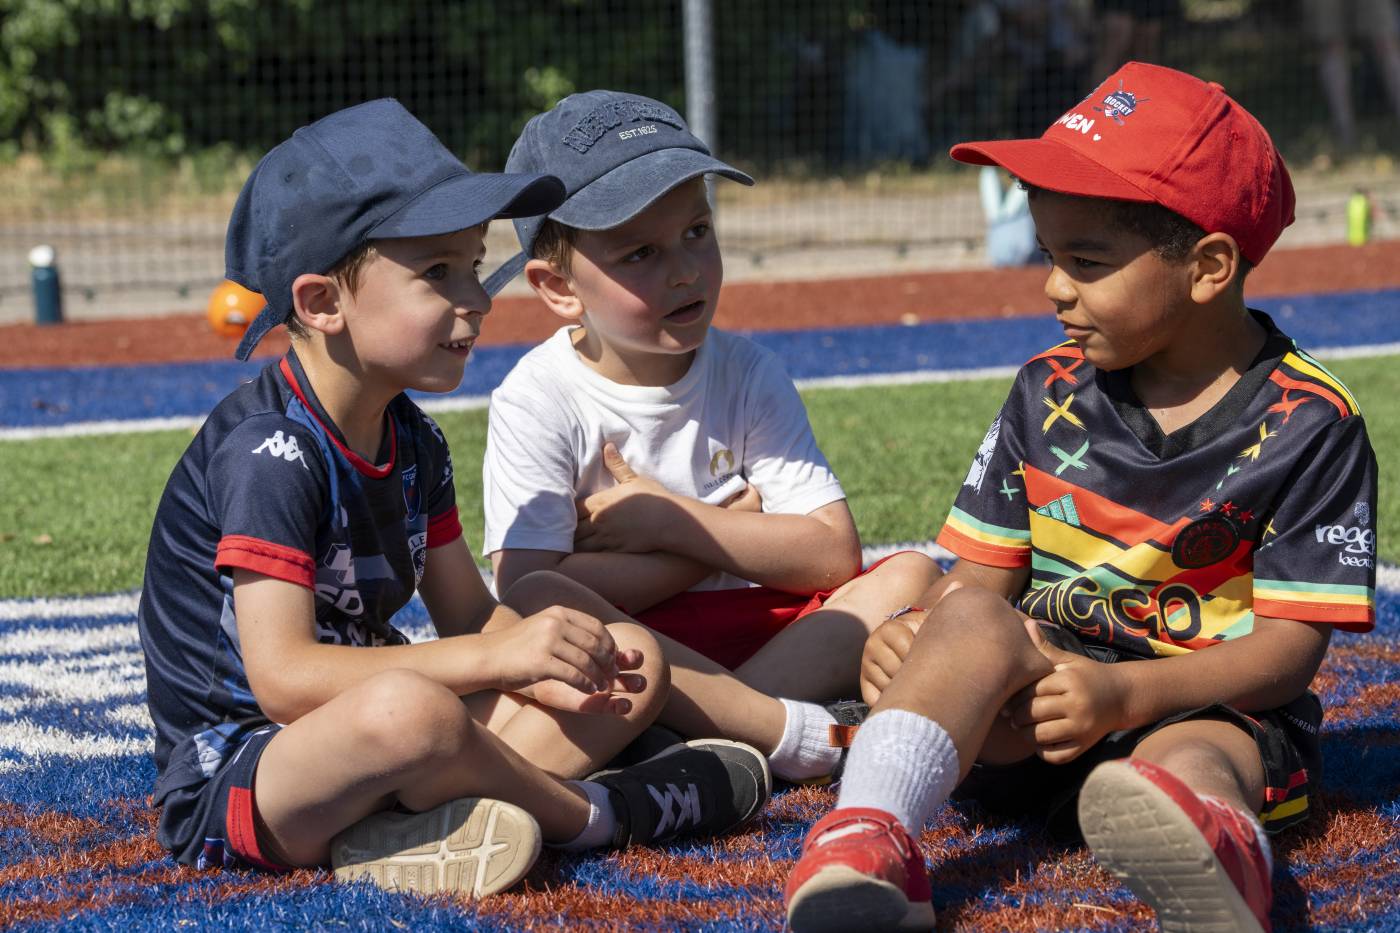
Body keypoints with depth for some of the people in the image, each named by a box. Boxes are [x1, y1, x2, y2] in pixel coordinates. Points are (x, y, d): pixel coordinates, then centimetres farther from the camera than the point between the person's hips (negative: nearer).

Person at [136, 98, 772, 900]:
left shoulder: (411, 442, 10)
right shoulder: (270, 451, -19)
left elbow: (470, 615, 13)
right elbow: (282, 675, -28)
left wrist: (547, 668, -12)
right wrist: (497, 656, -32)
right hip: (231, 775, -9)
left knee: (635, 666, 4)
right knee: (409, 712, -42)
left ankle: (410, 828, -19)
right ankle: (586, 814, -11)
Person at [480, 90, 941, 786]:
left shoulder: (747, 375, 5)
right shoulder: (538, 399, -6)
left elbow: (833, 552, -3)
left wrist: (669, 521, -13)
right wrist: (733, 531, -12)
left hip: (760, 640, 4)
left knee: (909, 575, -16)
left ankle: (712, 744, -32)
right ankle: (797, 734, -34)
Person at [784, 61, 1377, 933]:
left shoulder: (1310, 425, -4)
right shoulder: (1049, 393, 11)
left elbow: (1291, 645, -10)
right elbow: (986, 575, 10)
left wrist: (1125, 693, -25)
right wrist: (915, 641, -15)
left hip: (1208, 706, -4)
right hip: (1033, 699, 4)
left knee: (1191, 768, -39)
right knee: (972, 619, -29)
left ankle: (1208, 839, -77)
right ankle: (864, 841, -52)